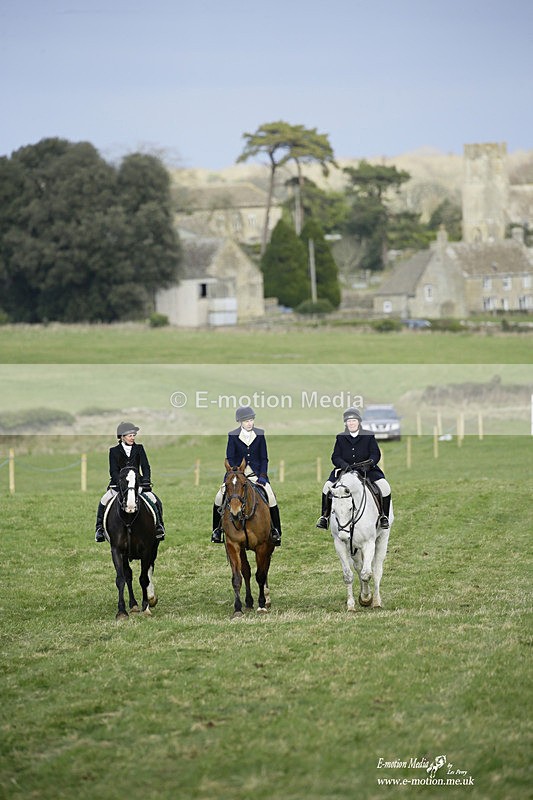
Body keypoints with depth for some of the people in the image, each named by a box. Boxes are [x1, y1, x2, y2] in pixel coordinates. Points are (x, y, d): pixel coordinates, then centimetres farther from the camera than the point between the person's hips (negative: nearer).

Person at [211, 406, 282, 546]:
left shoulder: (260, 434, 3)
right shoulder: (233, 436, -1)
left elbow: (264, 458, 4)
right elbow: (230, 458, -1)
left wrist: (262, 476, -9)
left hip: (256, 473, 0)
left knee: (271, 497, -19)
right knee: (220, 496, -16)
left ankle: (275, 531, -5)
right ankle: (217, 528, 4)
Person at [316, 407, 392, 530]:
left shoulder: (369, 436, 3)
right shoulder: (340, 437, 7)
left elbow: (375, 454, -2)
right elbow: (335, 457, 3)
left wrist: (369, 463, -23)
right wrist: (343, 465, -19)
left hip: (367, 469, -1)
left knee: (384, 486, -23)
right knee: (328, 486, -20)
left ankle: (384, 516, -4)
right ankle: (324, 516, -6)